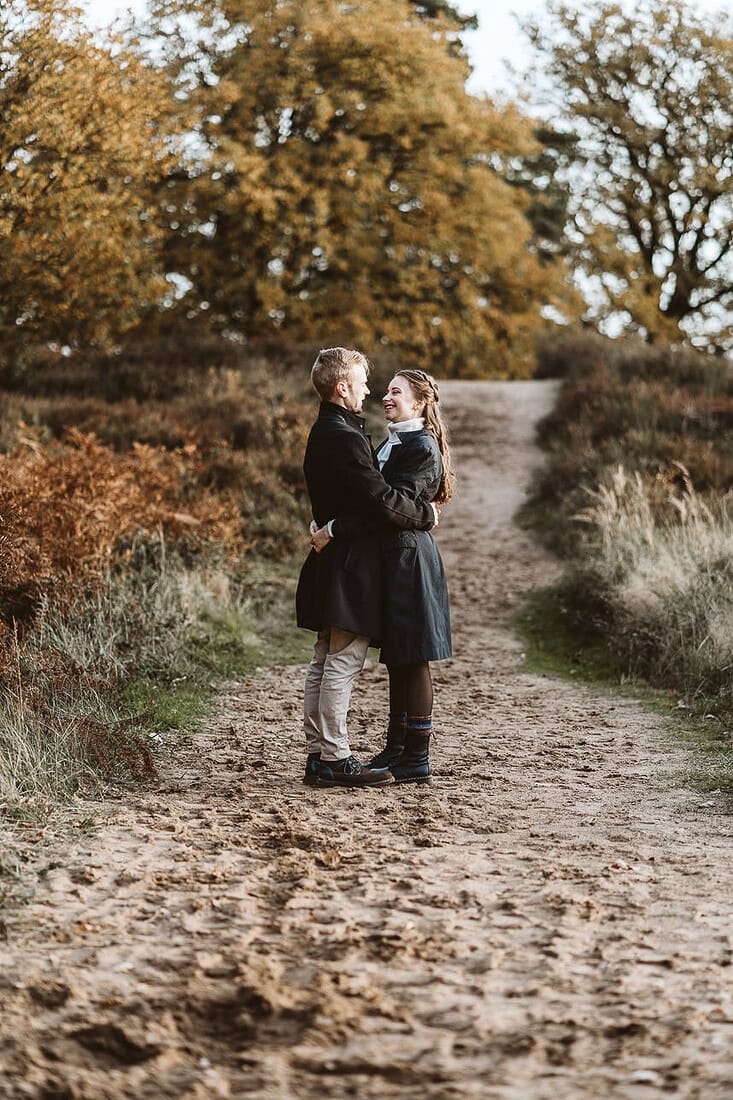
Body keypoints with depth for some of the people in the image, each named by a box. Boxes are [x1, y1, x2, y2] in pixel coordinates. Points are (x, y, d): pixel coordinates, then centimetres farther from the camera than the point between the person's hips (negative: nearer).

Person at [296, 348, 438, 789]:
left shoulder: (325, 432, 15)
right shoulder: (344, 436, -18)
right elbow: (381, 500, -20)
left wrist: (418, 507, 10)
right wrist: (426, 514, -5)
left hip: (334, 564, 11)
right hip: (350, 566, -11)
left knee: (326, 661, 12)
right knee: (344, 661, -7)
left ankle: (319, 753, 16)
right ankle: (334, 758, -5)